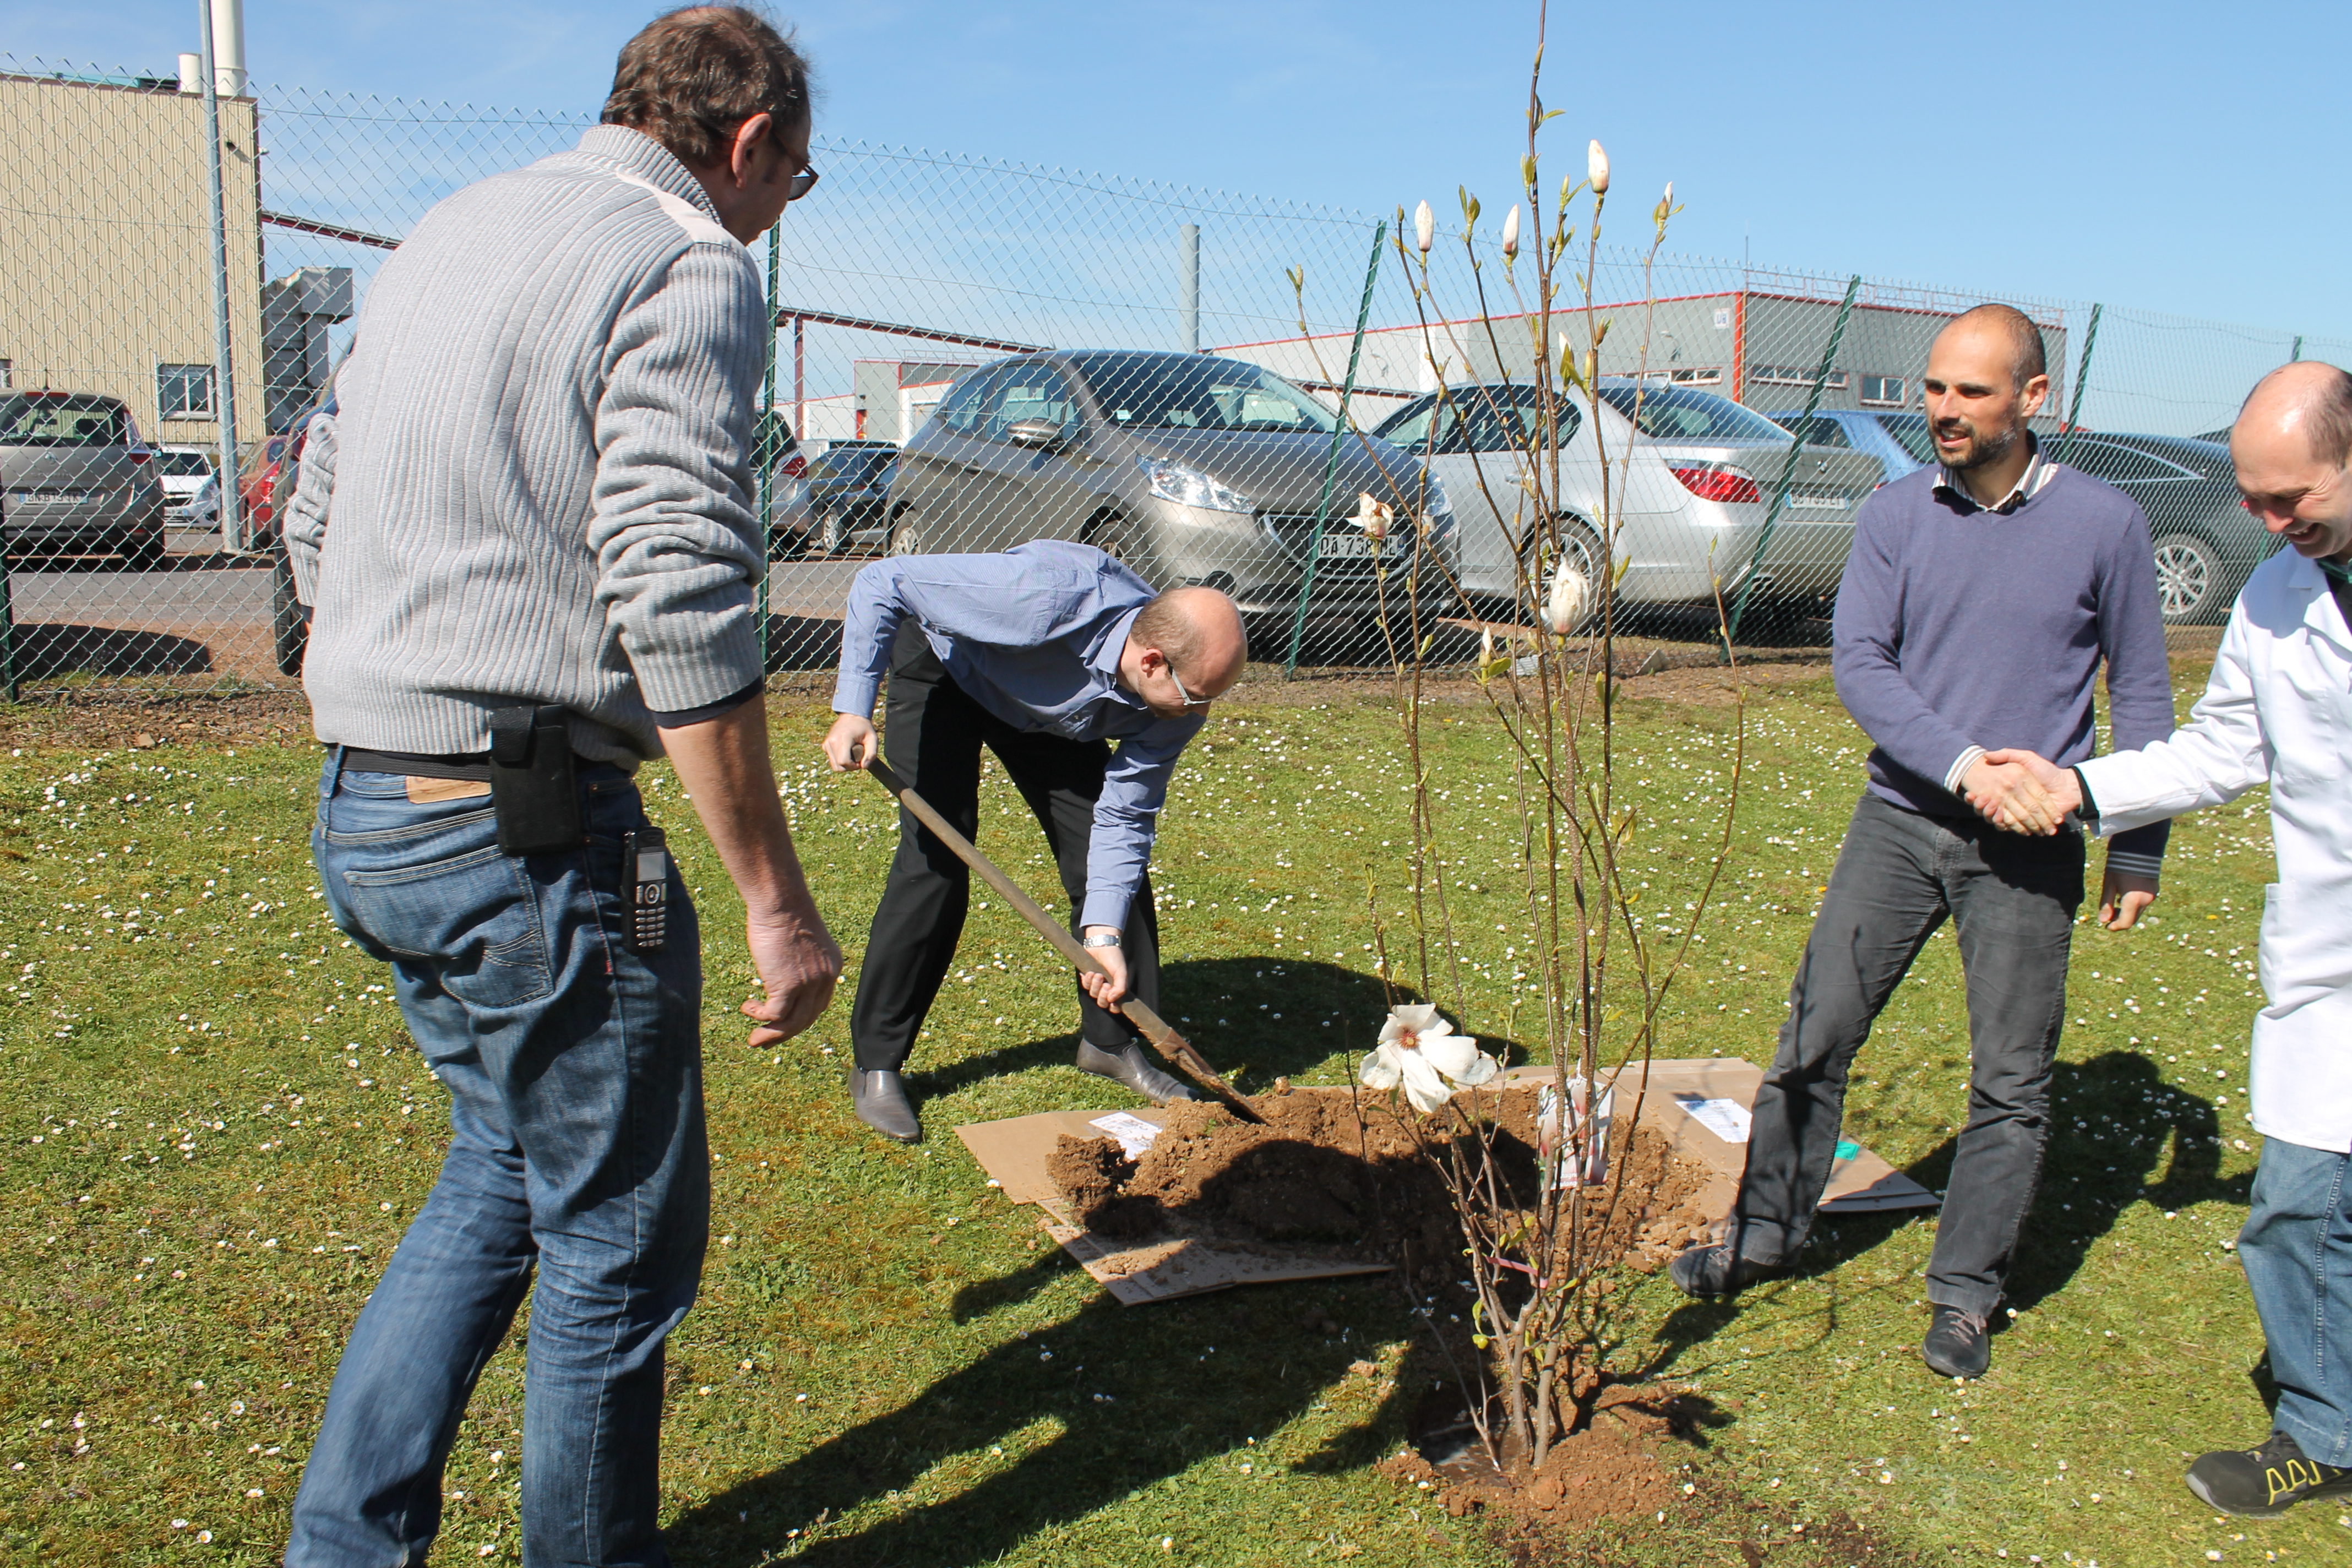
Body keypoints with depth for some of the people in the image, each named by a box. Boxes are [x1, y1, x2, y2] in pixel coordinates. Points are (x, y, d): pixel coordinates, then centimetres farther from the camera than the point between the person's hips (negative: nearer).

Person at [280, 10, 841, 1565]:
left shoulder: (444, 235, 16)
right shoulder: (688, 268, -11)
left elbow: (320, 534, 20)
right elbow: (678, 602, -22)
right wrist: (779, 903, -19)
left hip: (362, 811, 9)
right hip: (527, 839, -9)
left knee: (503, 1172, 24)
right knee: (620, 1242, 8)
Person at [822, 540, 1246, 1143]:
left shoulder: (1175, 704, -26)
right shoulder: (1049, 598, -44)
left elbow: (1122, 817, -17)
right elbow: (882, 582, -36)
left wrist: (1104, 934, -28)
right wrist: (854, 710, -41)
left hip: (1052, 711, 5)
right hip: (944, 669, -5)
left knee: (1118, 851, -4)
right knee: (935, 862, -14)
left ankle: (1111, 1040, 15)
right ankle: (876, 1063, -1)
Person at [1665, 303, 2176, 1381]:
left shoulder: (2102, 523, -3)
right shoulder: (1896, 515, 1)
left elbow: (2141, 696, 5)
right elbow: (1858, 662, -8)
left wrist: (2137, 853, 5)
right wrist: (1964, 765, -22)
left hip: (2028, 849, -1)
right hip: (1900, 820, 2)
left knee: (2010, 1080, 5)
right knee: (1816, 1036, 6)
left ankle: (1965, 1297, 20)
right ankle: (1765, 1234, 24)